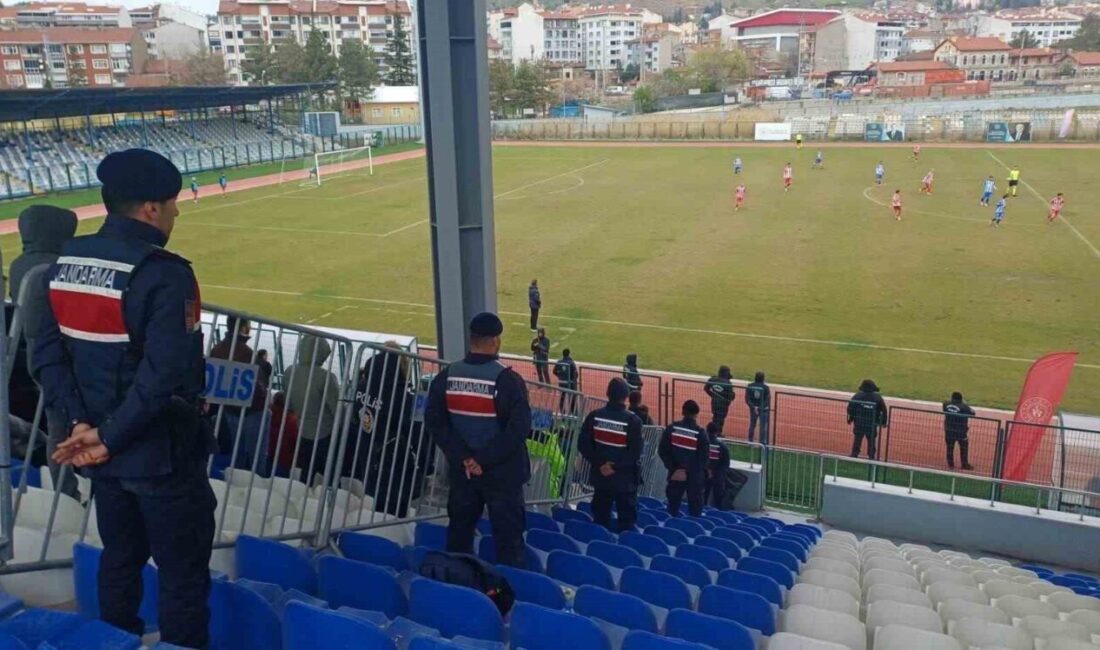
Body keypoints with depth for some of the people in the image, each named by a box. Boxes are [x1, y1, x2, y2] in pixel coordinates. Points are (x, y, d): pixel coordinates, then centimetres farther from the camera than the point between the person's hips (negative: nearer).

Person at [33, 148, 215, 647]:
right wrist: (110, 437, -17)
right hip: (161, 454, -8)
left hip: (99, 453, 8)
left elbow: (46, 354, 3)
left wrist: (81, 422, -3)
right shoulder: (165, 274, -21)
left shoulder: (67, 261, 3)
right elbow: (164, 376, -27)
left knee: (119, 563, 24)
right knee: (184, 575, 7)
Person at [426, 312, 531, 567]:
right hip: (502, 472, -4)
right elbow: (518, 428, -21)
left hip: (462, 471, 5)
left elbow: (434, 422, -3)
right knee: (508, 536, 5)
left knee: (459, 531, 18)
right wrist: (485, 458, -15)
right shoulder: (507, 380, -16)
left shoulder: (446, 377, -2)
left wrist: (463, 457, -7)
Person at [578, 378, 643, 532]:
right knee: (627, 520, 6)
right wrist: (617, 467, -11)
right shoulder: (632, 420, -15)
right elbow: (635, 453, -17)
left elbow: (583, 445, -3)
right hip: (625, 479, -4)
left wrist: (599, 463, -4)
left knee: (600, 520, 15)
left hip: (601, 476, 4)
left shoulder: (595, 416, -5)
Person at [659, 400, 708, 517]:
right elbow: (703, 458, -11)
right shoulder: (700, 433, -12)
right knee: (695, 507, 6)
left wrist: (673, 468, -2)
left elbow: (662, 451, -3)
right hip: (694, 477, -3)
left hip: (675, 474, 3)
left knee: (673, 504, 13)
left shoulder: (671, 428, -3)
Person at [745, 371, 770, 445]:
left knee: (752, 425, 17)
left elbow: (747, 399, -8)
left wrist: (753, 407, -11)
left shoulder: (749, 386, -6)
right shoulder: (765, 388, -13)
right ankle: (763, 443, -1)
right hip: (763, 409, -3)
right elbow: (768, 400, -14)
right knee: (763, 427, 2)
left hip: (753, 409, 4)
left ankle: (750, 441, 26)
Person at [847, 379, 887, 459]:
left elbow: (850, 409, -5)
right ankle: (871, 457, 13)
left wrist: (850, 419, 8)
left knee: (857, 440, 13)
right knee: (871, 442, 11)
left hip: (859, 423, 0)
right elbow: (883, 411, -1)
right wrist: (883, 422, 8)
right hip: (872, 424, 0)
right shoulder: (878, 398, -4)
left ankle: (854, 455, 17)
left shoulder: (857, 396, -6)